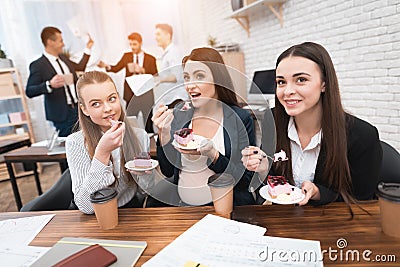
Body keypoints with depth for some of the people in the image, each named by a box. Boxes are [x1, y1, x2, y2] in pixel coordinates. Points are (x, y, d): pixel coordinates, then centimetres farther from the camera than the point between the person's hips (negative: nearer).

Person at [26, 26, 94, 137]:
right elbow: (29, 92, -14)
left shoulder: (63, 58, 12)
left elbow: (80, 67, 28)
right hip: (62, 113, -6)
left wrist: (88, 49, 24)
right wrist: (49, 85, -30)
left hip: (79, 107, 7)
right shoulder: (38, 65, -10)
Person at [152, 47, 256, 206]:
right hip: (182, 205, 2)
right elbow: (167, 172, 3)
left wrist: (212, 155, -23)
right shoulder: (178, 114, 2)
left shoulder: (240, 118, -7)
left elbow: (245, 181, -9)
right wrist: (164, 134, -12)